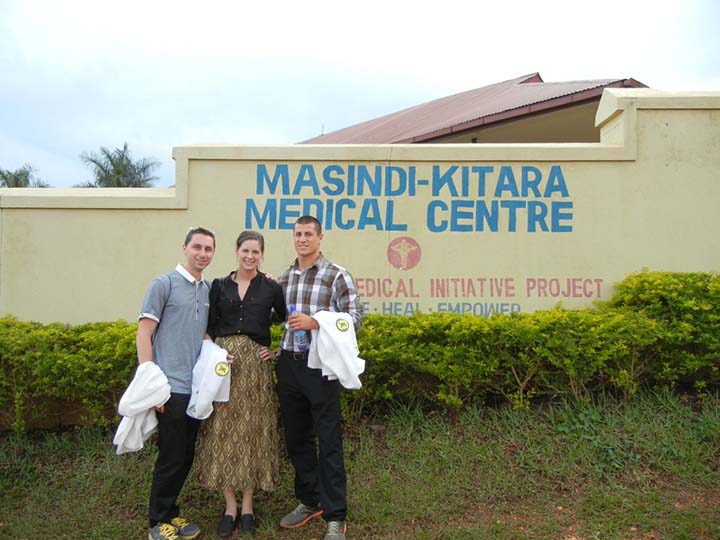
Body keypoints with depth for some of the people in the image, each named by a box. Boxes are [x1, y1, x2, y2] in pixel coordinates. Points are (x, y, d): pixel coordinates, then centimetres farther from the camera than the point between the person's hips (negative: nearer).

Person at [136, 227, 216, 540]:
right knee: (171, 457, 1)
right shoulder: (164, 284, -6)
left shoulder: (209, 290, 12)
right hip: (172, 387, -6)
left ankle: (171, 513, 31)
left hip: (197, 387, 6)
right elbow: (144, 334, -9)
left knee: (186, 457, 14)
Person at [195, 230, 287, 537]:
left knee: (252, 430, 4)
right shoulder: (219, 286, 7)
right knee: (223, 430, 3)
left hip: (255, 364, -1)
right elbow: (209, 328, 7)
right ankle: (230, 507, 17)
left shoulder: (271, 288, 3)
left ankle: (247, 507, 18)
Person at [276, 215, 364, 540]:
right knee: (296, 437, 15)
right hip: (288, 364, 6)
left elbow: (355, 317, -9)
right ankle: (309, 501, 32)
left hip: (320, 365, -6)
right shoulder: (284, 277, 13)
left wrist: (314, 322, -20)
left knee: (329, 442, 0)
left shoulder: (337, 275, -4)